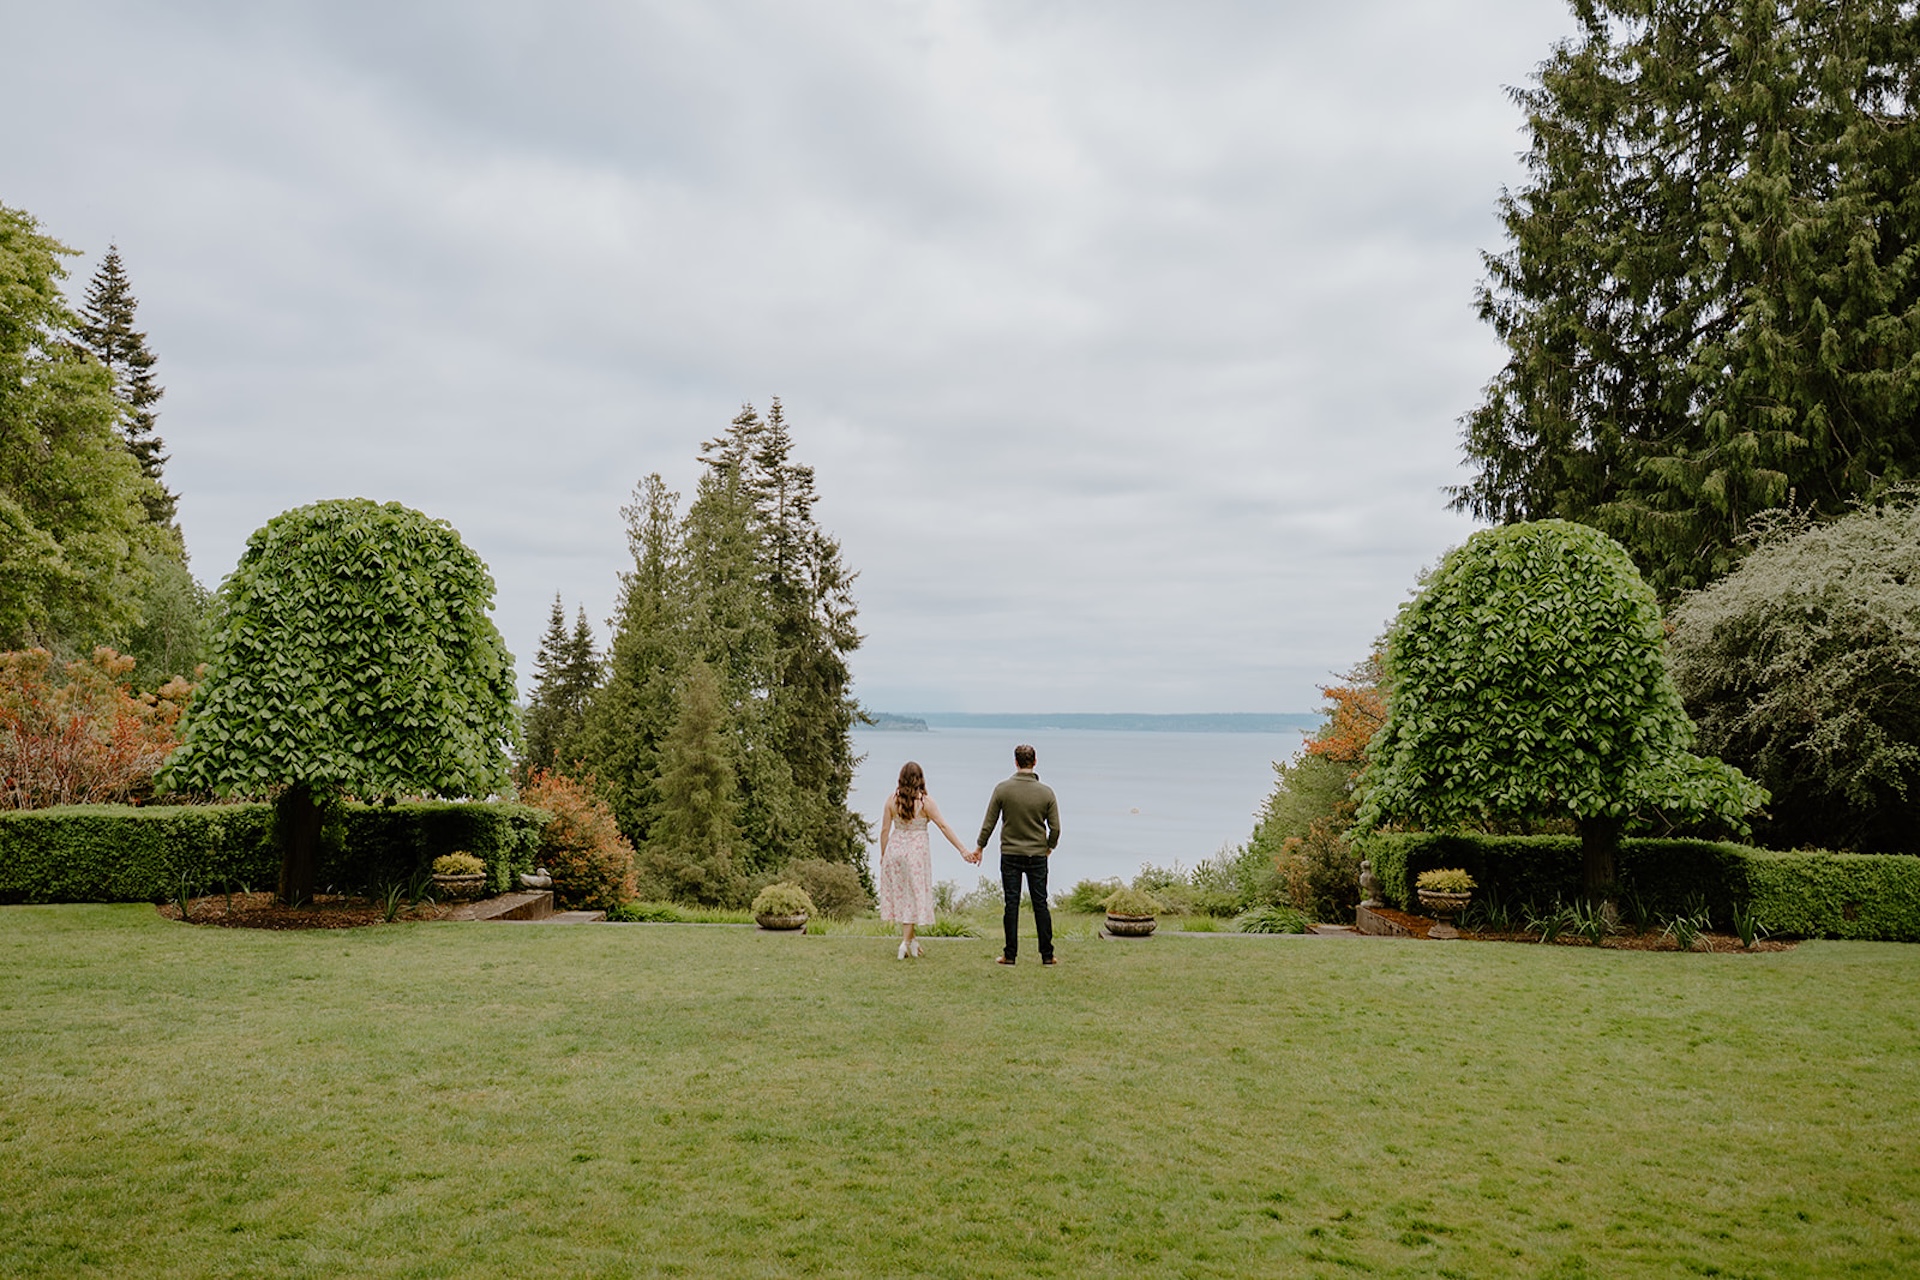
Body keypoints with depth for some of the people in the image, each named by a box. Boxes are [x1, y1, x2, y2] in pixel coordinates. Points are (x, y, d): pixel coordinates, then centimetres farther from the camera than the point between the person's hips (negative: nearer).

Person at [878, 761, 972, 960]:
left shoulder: (892, 800, -1)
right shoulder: (925, 801, -8)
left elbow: (885, 830, 1)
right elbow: (943, 826, -11)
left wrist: (883, 854, 12)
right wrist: (962, 850, -9)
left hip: (895, 849, 3)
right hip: (916, 850, -2)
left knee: (899, 893, 13)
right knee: (914, 894, 6)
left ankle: (909, 938, 21)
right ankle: (906, 941, 2)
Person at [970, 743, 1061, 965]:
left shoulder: (1002, 789, -7)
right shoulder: (1046, 792, -5)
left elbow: (989, 823, -2)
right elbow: (1055, 828, -2)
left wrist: (979, 847, 12)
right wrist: (1049, 847, 17)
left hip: (1010, 855, 0)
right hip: (1037, 855, 1)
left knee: (1012, 904, 4)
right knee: (1040, 904, 6)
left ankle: (1010, 954, 6)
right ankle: (1047, 955, 8)